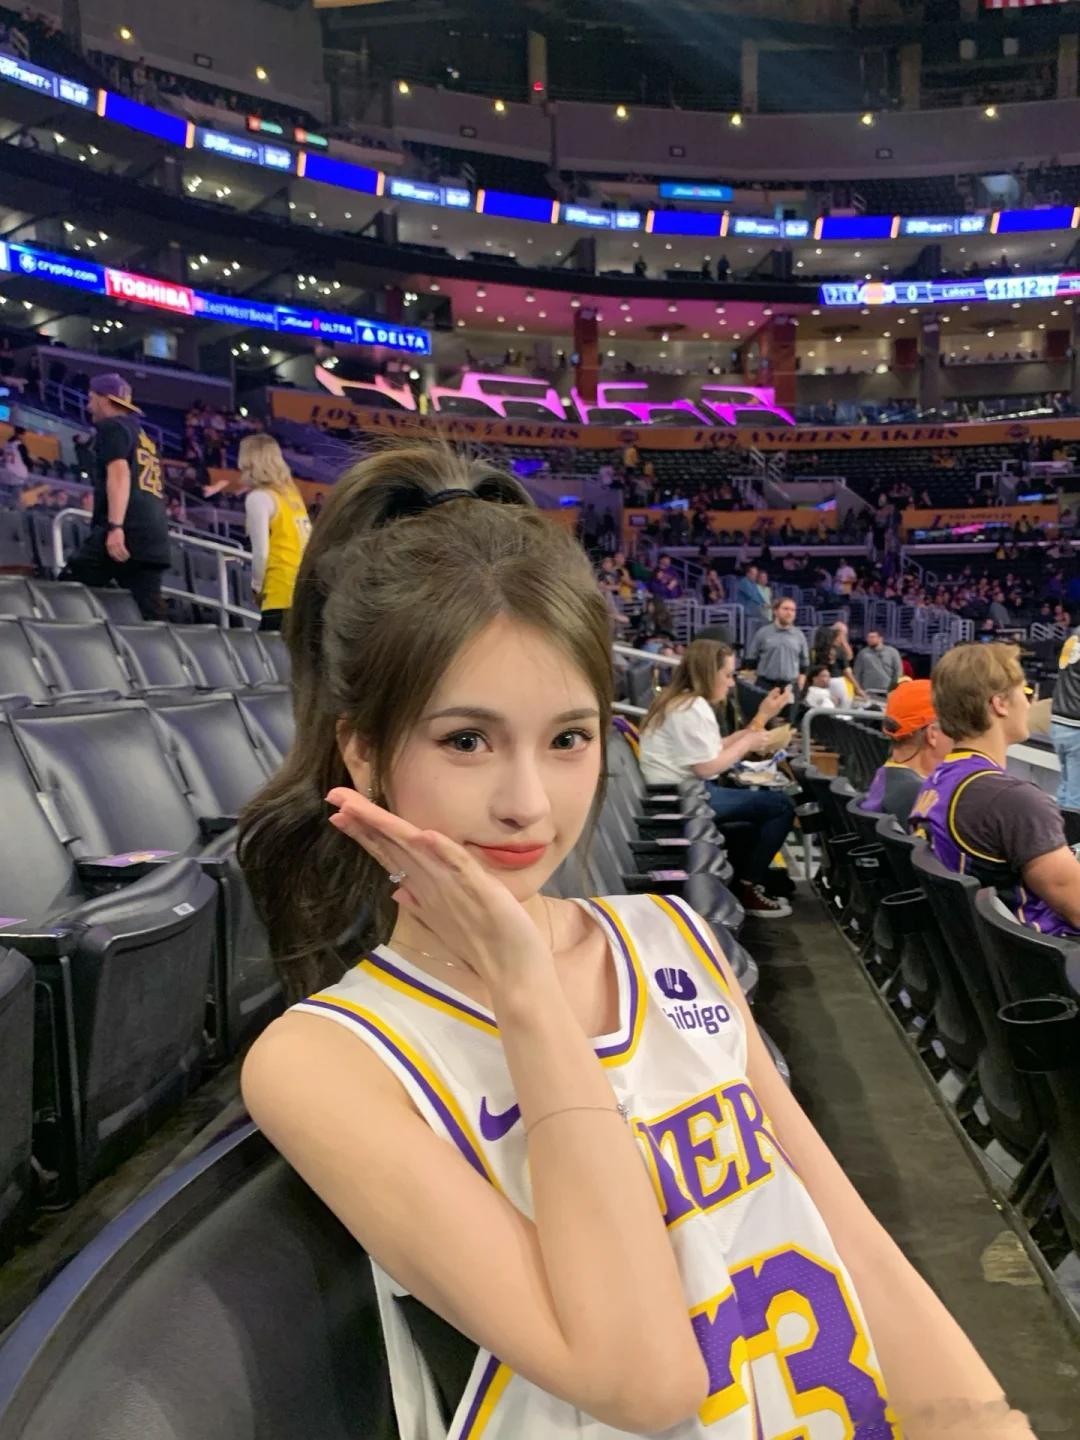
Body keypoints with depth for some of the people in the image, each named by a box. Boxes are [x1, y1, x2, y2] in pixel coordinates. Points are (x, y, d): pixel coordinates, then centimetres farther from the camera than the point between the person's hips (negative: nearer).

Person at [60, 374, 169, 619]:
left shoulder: (112, 426, 4)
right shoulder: (143, 437, 29)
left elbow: (119, 474, -13)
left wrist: (115, 526, -23)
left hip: (127, 531, -8)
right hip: (154, 539, 8)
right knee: (151, 612, 1)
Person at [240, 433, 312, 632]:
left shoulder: (258, 497, -5)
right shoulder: (291, 492, 16)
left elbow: (261, 552, -11)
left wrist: (257, 586, 4)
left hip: (283, 594, -7)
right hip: (308, 589, 7)